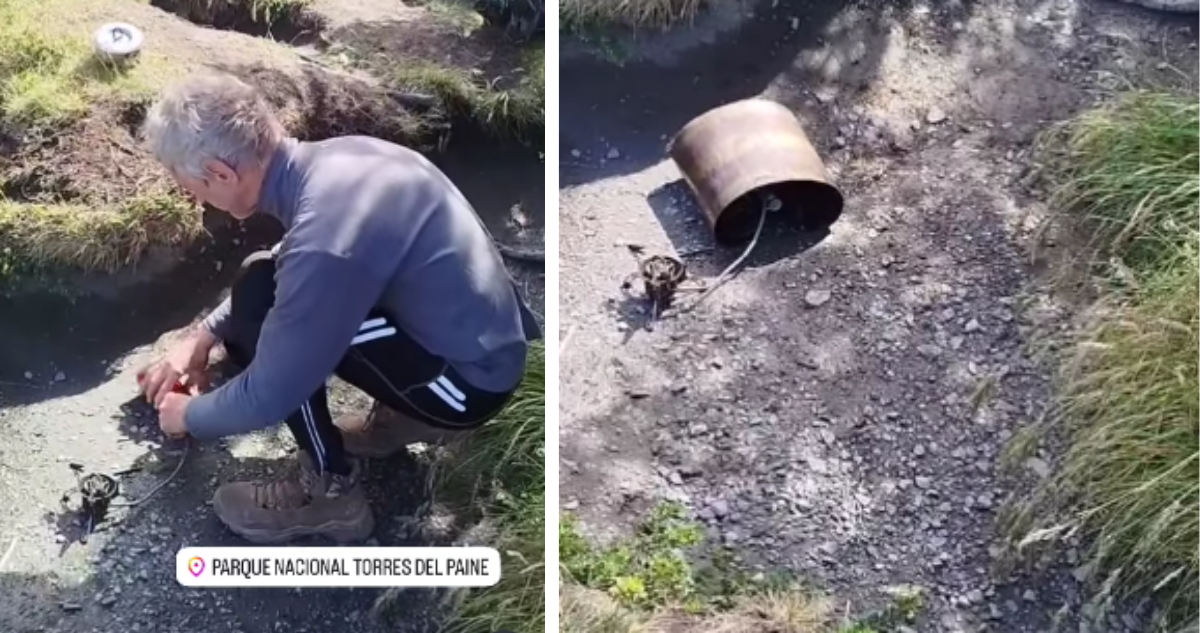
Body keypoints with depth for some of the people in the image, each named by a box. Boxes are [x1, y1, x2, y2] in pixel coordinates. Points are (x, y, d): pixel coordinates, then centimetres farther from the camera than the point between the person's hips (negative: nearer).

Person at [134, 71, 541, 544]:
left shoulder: (326, 239, -31)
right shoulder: (329, 160, -3)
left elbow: (267, 397, -19)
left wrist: (189, 416, 1)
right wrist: (203, 335, 14)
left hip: (467, 380, -9)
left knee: (259, 304, -16)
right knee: (272, 285, 15)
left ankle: (329, 490, -1)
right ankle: (396, 417, 19)